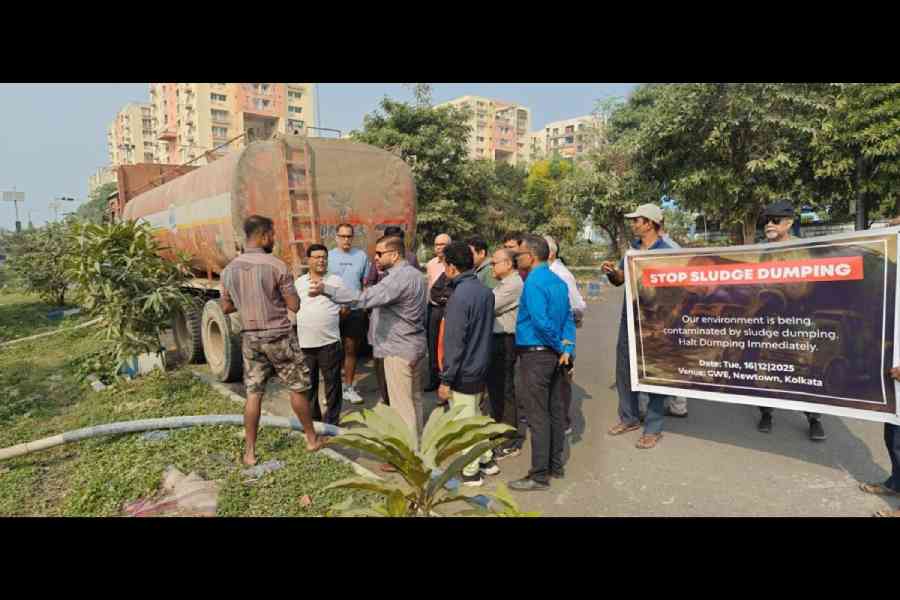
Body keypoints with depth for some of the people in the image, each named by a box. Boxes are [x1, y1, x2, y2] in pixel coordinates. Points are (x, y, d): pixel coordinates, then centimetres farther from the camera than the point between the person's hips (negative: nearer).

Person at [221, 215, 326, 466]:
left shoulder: (230, 269, 1)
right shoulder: (277, 266, -15)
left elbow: (226, 308, 11)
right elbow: (295, 306, -11)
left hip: (250, 337, 5)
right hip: (279, 336, -4)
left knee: (253, 394, 10)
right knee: (298, 388, 10)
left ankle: (250, 452, 16)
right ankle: (312, 439, 24)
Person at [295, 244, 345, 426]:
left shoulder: (336, 281, 2)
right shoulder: (299, 282, 8)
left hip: (329, 341, -2)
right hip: (305, 342, 3)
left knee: (332, 382, 5)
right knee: (308, 383, 13)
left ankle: (332, 419, 18)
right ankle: (312, 417, 28)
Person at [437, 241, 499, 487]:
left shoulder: (460, 296, -23)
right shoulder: (485, 291, 3)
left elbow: (454, 343, -22)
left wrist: (446, 380, -16)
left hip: (463, 374, -8)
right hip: (480, 368, 8)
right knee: (474, 415, 24)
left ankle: (470, 473, 20)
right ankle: (487, 459, 34)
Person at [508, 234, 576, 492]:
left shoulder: (533, 283, -17)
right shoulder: (558, 281, 10)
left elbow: (541, 322, -25)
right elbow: (568, 318, 8)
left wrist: (560, 346, -11)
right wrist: (567, 348, 1)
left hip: (535, 355, -9)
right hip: (554, 355, 9)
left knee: (538, 415, -2)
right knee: (554, 410, 15)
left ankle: (540, 475, 6)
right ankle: (555, 465, 28)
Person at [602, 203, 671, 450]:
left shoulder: (666, 252, -10)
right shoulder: (632, 248, 8)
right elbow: (619, 280, 14)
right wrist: (611, 271, -7)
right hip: (628, 318, 7)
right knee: (624, 369, 13)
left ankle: (653, 428, 13)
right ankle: (629, 417, 30)